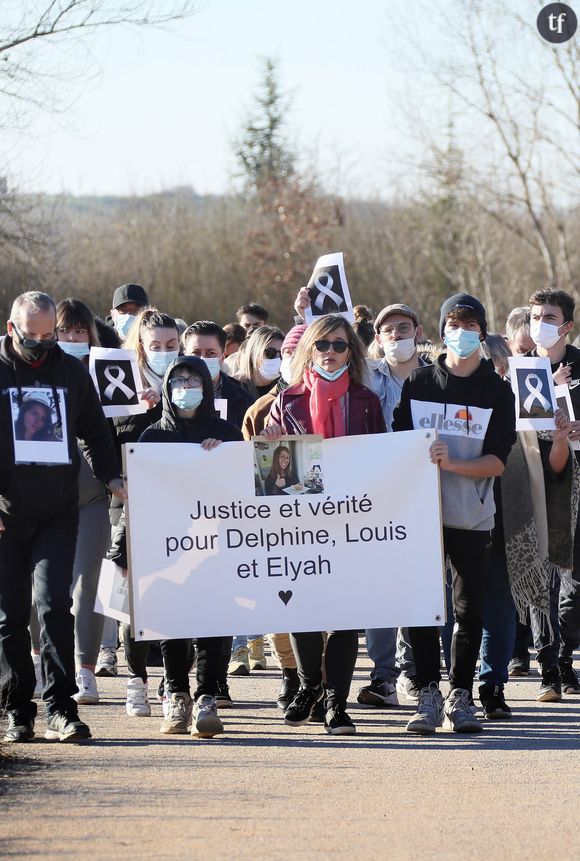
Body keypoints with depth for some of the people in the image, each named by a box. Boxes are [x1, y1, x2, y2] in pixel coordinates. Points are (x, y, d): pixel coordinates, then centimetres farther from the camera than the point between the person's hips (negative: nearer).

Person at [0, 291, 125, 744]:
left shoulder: (72, 371, 8)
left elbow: (95, 432, 17)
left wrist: (112, 476, 1)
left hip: (58, 514, 0)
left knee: (54, 604, -13)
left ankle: (60, 708, -12)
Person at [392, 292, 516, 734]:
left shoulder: (497, 391, 2)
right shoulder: (419, 383, 7)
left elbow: (497, 462, -5)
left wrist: (451, 463, -20)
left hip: (472, 516, 0)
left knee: (470, 609, 1)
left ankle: (460, 696, 9)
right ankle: (428, 694, 1)